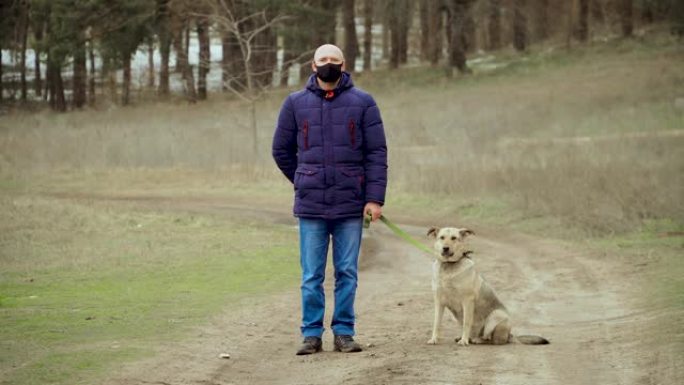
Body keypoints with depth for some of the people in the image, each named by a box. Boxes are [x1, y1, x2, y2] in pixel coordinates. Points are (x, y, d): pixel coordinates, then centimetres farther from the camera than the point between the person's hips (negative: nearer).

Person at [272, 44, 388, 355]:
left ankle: (344, 333, 11)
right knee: (311, 276, 2)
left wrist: (375, 198, -7)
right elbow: (281, 150, 15)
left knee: (347, 273, 4)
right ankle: (311, 334, 8)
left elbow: (377, 153, 0)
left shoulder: (363, 103, 2)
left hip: (351, 205, -1)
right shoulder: (296, 103, 6)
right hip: (311, 206, 1)